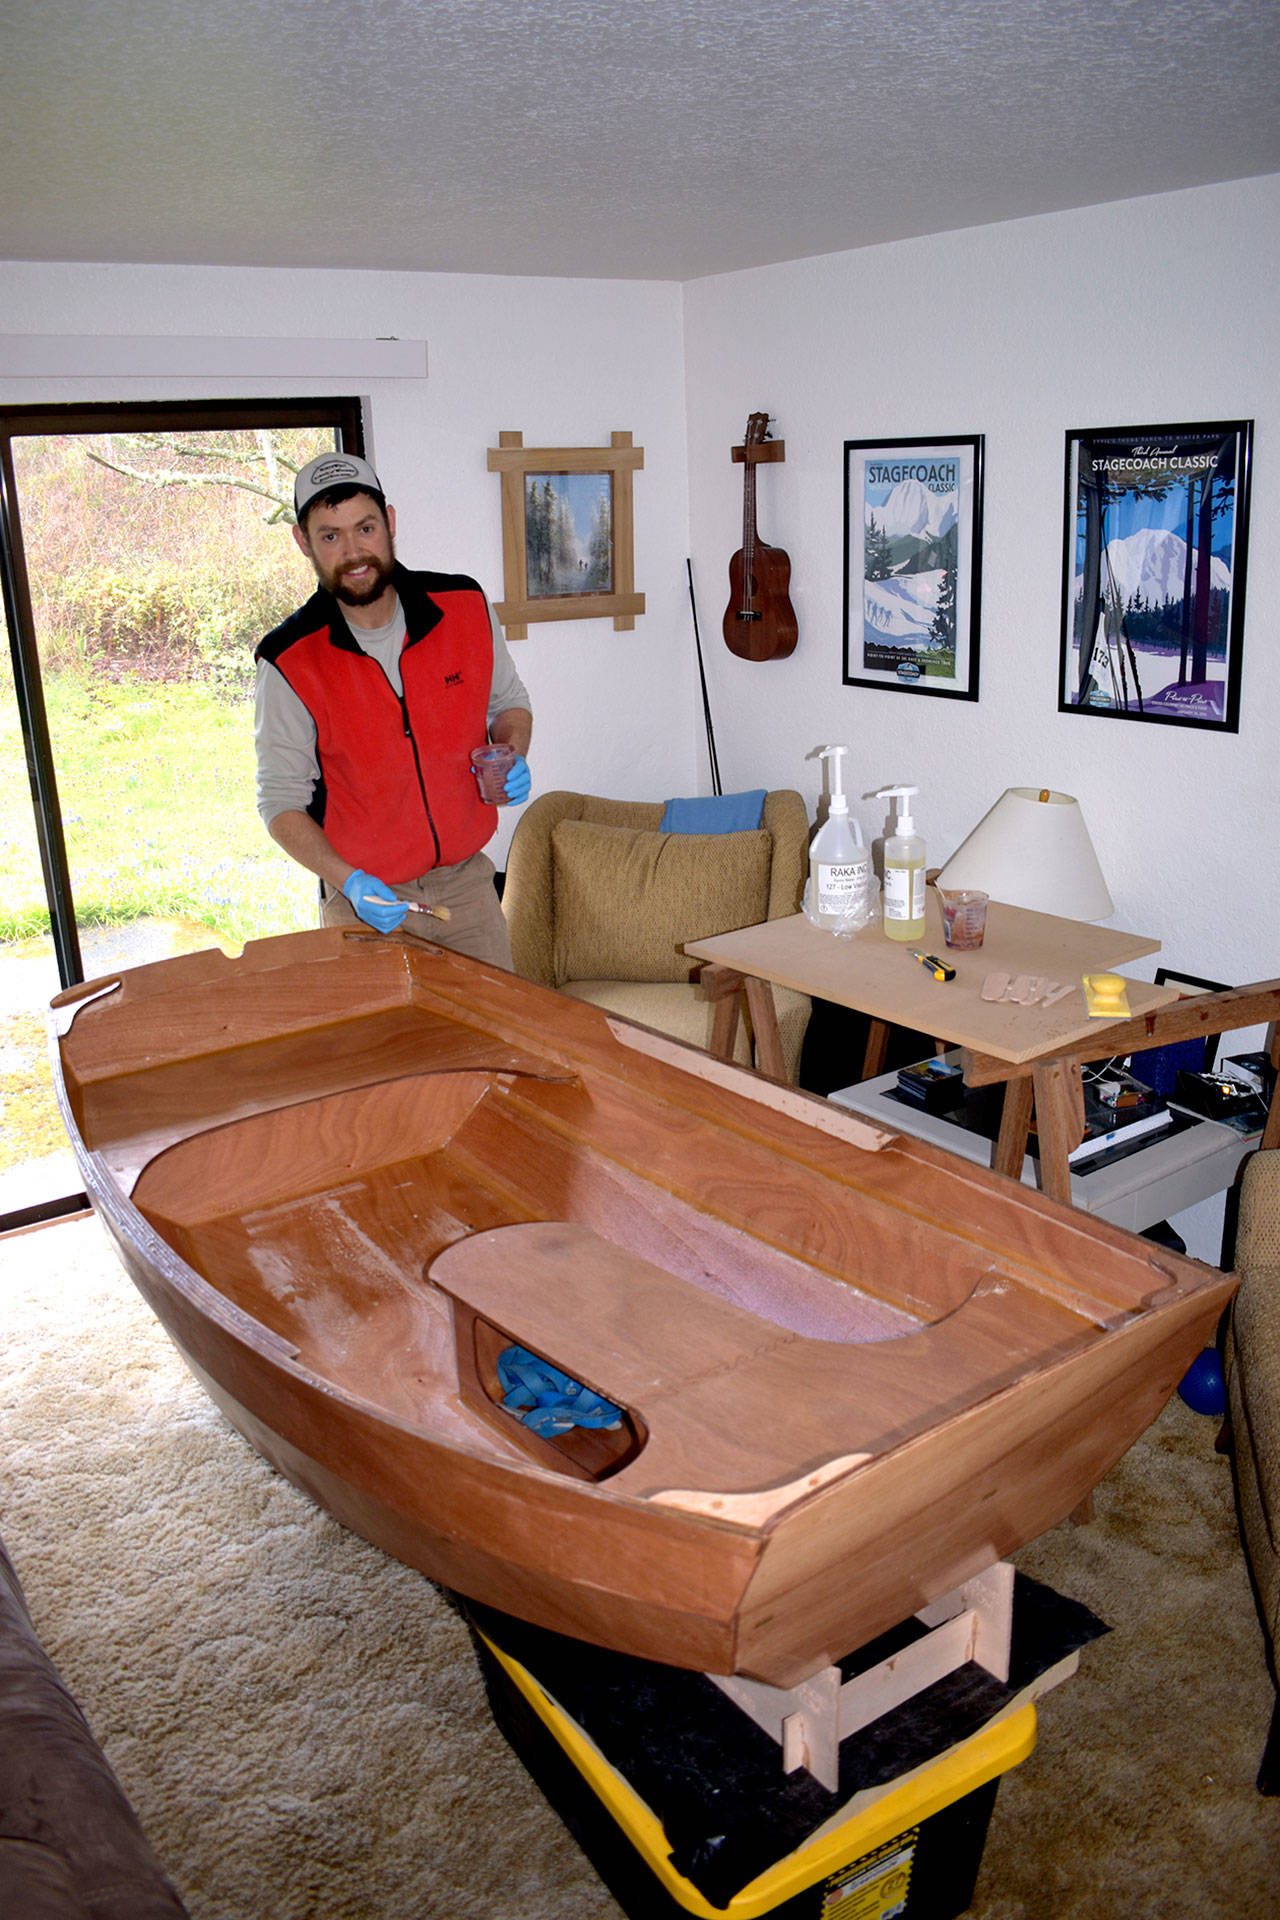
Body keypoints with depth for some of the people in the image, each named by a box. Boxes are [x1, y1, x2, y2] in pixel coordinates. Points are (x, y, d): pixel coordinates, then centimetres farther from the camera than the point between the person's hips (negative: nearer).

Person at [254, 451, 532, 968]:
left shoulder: (466, 606, -6)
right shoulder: (289, 662, -14)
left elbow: (509, 700, 13)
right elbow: (281, 800, -8)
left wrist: (511, 755, -9)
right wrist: (350, 881, -23)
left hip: (467, 881, 3)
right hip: (365, 901, -2)